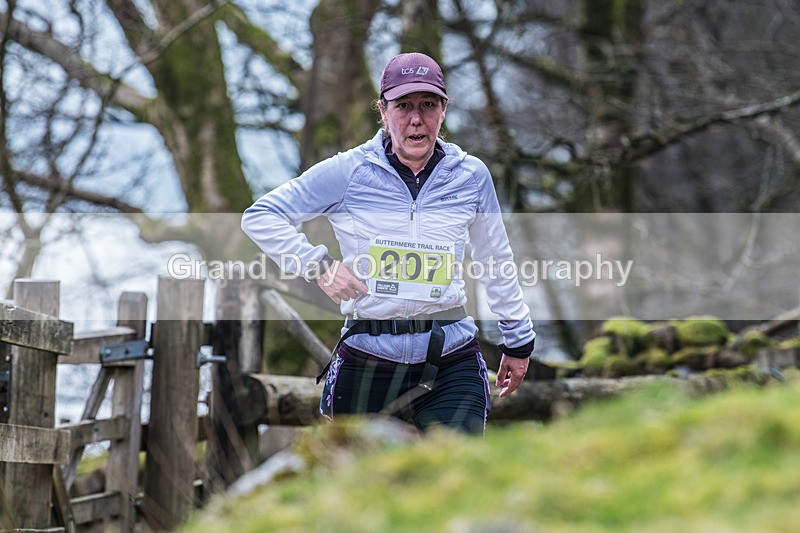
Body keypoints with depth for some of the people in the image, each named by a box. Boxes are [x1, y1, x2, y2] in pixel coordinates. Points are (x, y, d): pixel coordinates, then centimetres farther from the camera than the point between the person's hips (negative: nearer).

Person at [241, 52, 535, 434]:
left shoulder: (471, 176, 5)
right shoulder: (348, 171, -2)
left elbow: (496, 261, 20)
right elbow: (259, 217, 2)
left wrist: (518, 340, 27)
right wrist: (319, 265, -10)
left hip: (451, 362, 0)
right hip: (366, 361, 0)